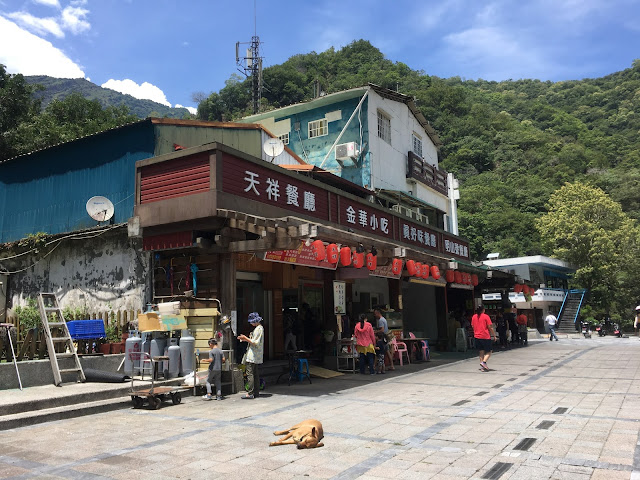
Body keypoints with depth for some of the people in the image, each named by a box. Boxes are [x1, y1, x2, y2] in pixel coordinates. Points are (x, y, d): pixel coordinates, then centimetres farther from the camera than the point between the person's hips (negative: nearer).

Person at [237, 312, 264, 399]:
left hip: (253, 355, -11)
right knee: (255, 374, 12)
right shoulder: (260, 328, 16)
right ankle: (255, 392, 17)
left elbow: (255, 342, -19)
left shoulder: (258, 329, -15)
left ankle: (250, 393, -11)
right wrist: (245, 339, 14)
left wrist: (245, 338, -10)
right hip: (256, 356, 11)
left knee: (250, 373, -10)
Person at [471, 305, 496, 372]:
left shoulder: (474, 317, 6)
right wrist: (494, 335, 0)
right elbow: (490, 327, -8)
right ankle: (484, 362, -14)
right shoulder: (486, 316, -8)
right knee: (489, 351, 6)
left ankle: (482, 367, 11)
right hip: (486, 336, -5)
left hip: (477, 336, 5)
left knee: (481, 351, 12)